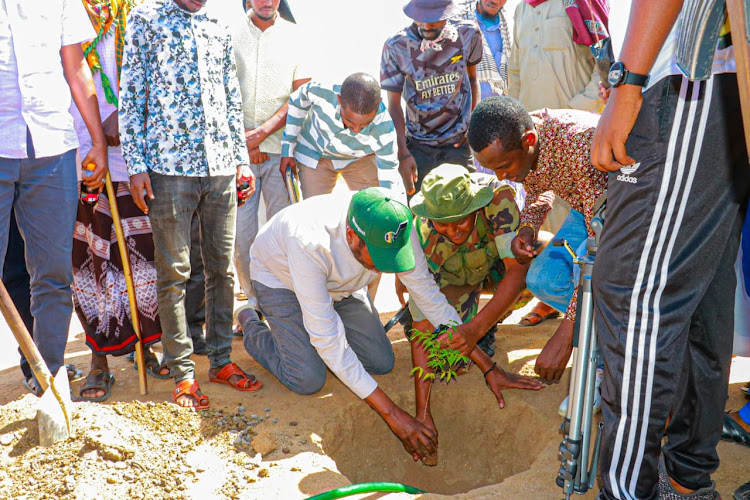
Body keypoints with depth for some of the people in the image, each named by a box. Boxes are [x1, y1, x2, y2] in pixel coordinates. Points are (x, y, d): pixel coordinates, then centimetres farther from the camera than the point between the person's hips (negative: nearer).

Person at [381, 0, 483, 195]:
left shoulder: (468, 34, -7)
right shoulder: (396, 47, -12)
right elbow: (394, 104, -6)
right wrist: (403, 153, -11)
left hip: (458, 143, 1)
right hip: (417, 146, -1)